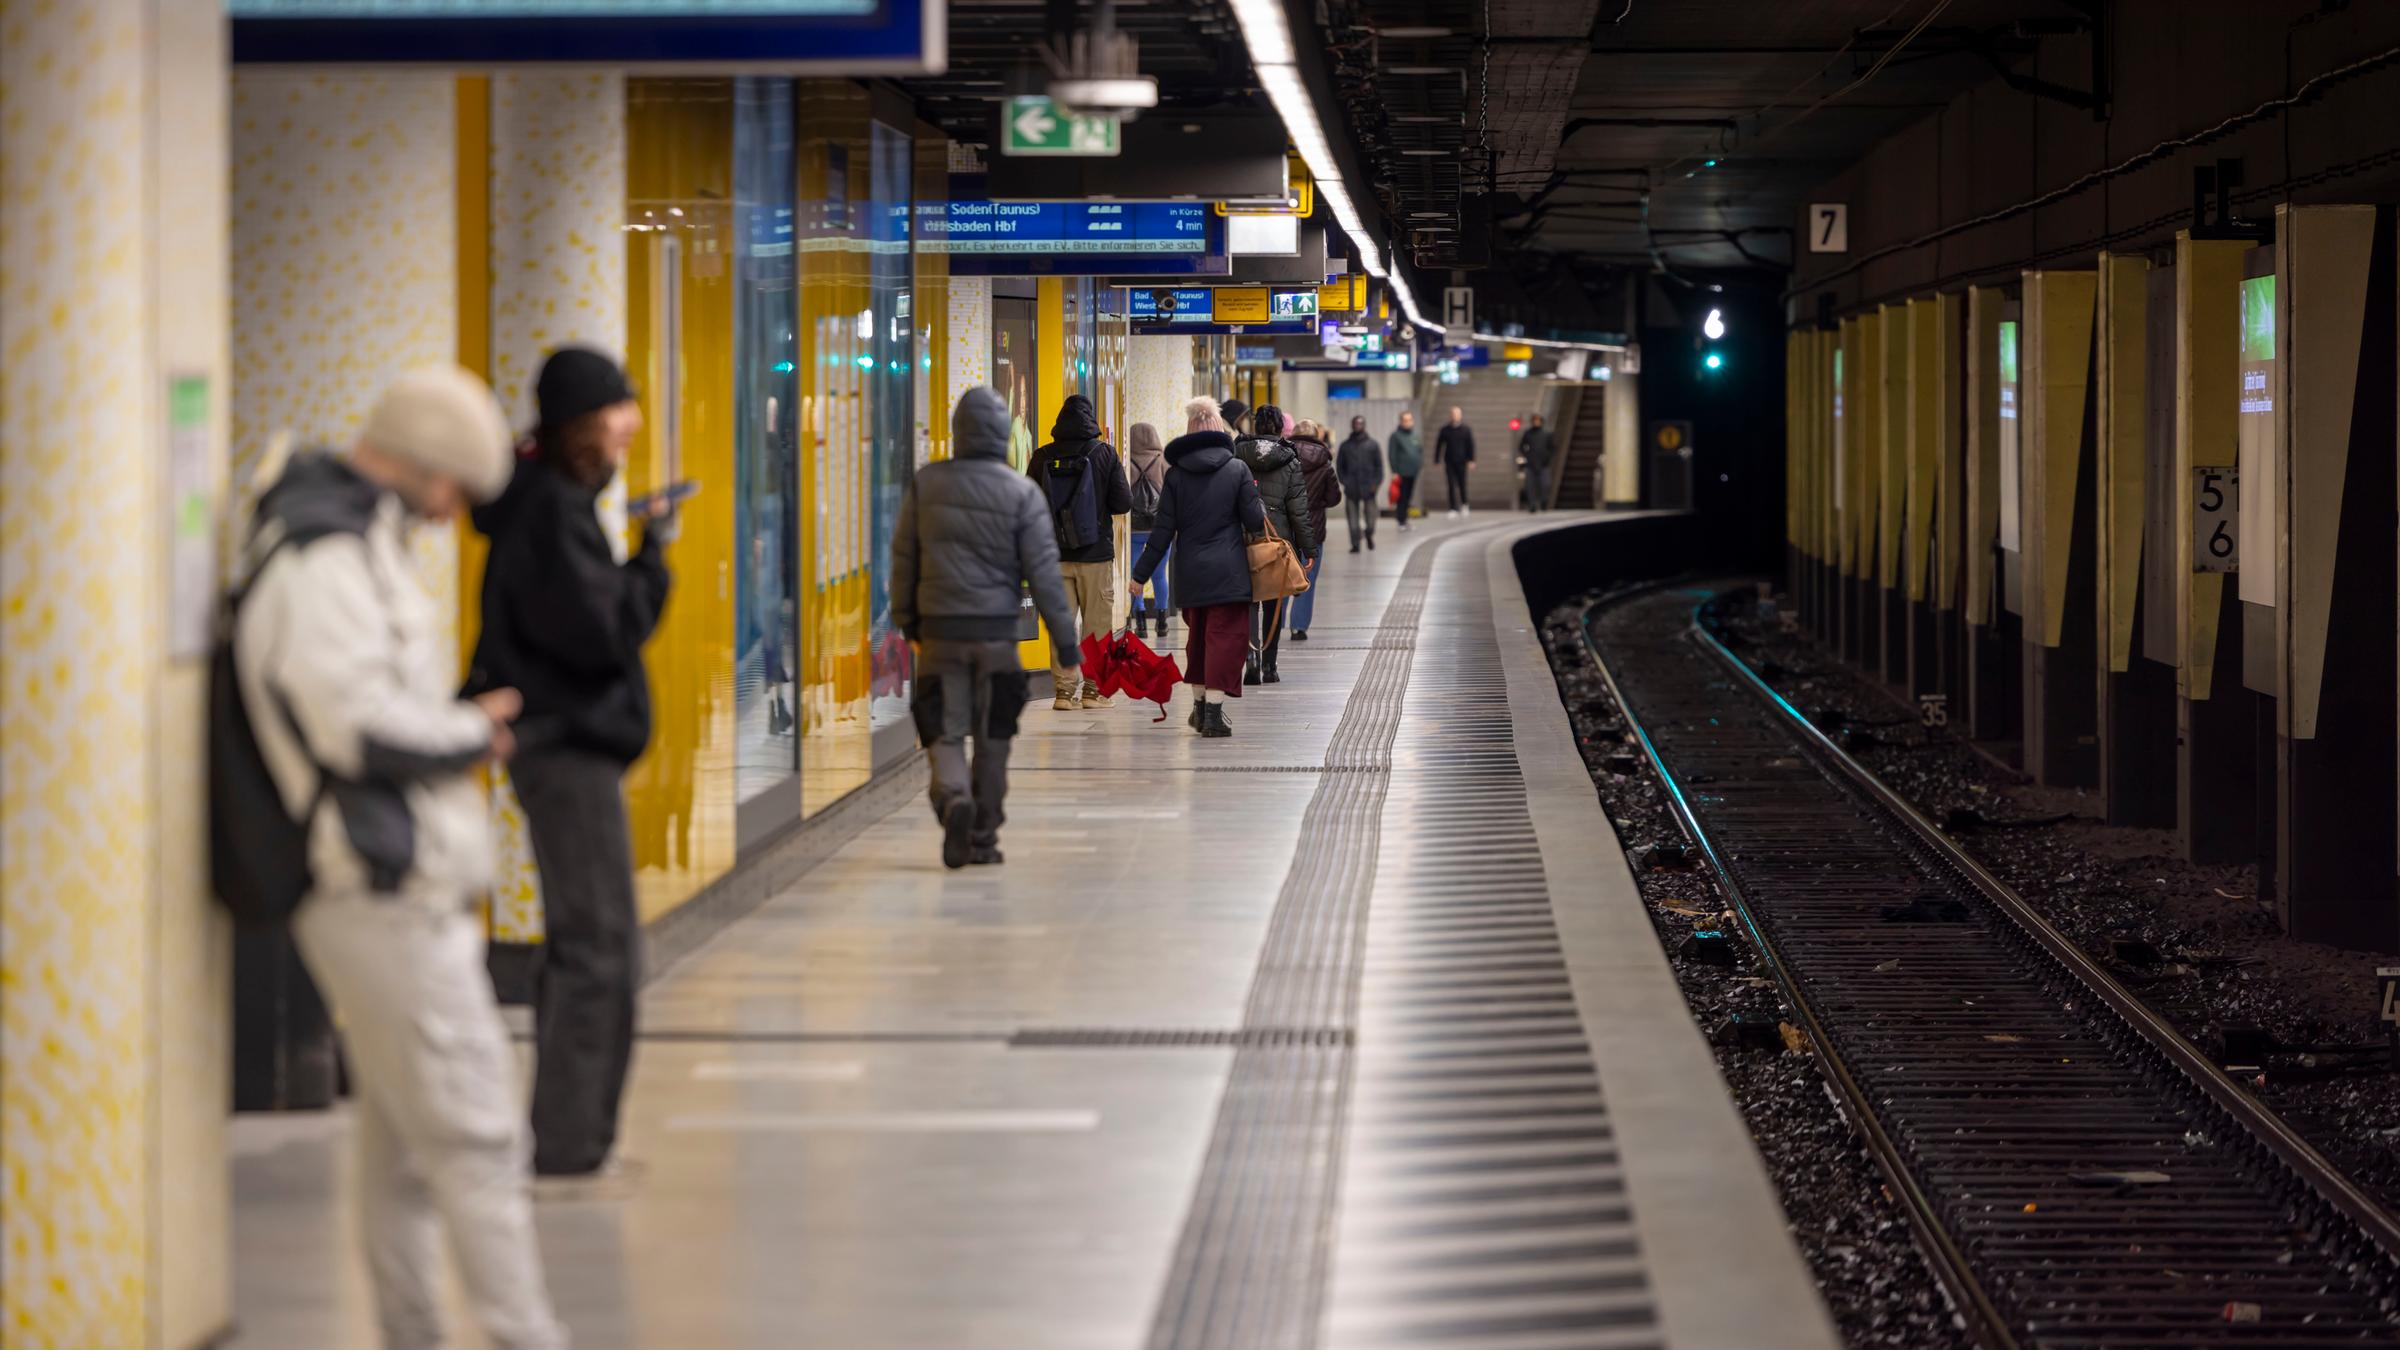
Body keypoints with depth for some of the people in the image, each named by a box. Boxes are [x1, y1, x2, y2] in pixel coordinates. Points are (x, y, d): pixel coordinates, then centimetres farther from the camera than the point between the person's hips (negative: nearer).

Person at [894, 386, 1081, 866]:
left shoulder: (925, 485, 0)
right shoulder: (1022, 493, -6)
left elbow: (904, 558, 6)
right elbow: (1044, 572, -7)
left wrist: (906, 620, 20)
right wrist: (1065, 640, -2)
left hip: (939, 629, 1)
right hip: (997, 630, 0)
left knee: (944, 732, 4)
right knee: (992, 737, 11)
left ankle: (952, 796, -25)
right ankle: (984, 838, 16)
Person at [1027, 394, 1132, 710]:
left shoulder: (1042, 457, -2)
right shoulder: (1104, 453, -6)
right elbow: (1123, 503, -5)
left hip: (1054, 555, 2)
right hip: (1096, 553, -2)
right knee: (1098, 624, 6)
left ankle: (1064, 689, 4)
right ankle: (1093, 689, 7)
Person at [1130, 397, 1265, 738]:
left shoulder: (1176, 473, 0)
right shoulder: (1237, 469, -5)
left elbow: (1163, 530, 0)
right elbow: (1255, 520, -6)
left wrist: (1141, 574, 6)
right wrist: (1260, 503, 18)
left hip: (1189, 571, 3)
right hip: (1228, 569, -3)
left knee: (1197, 636, 18)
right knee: (1225, 636, -1)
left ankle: (1199, 706, 27)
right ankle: (1214, 711, -9)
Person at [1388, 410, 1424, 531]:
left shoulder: (1416, 436, 12)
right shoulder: (1396, 436, -6)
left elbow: (1420, 452, 19)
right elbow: (1392, 455, -8)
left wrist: (1421, 466, 10)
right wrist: (1394, 471, -12)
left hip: (1413, 471, 6)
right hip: (1402, 472, -6)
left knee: (1409, 497, 12)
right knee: (1402, 497, -3)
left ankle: (1404, 519, 22)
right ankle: (1402, 522, 3)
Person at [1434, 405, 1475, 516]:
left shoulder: (1466, 430, 3)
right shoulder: (1445, 431, 5)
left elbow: (1471, 446, 2)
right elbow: (1438, 446, 7)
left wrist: (1471, 461, -6)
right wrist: (1437, 461, 2)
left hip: (1461, 462, -1)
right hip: (1449, 463, 1)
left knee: (1462, 485, 4)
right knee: (1452, 486, -3)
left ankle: (1465, 505, 27)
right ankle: (1453, 509, -1)